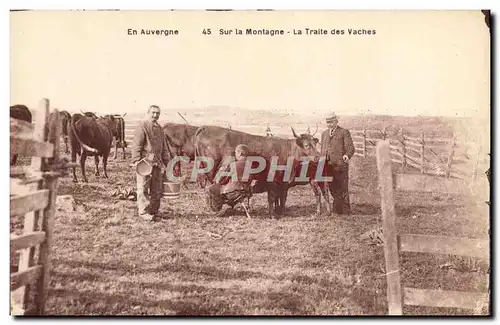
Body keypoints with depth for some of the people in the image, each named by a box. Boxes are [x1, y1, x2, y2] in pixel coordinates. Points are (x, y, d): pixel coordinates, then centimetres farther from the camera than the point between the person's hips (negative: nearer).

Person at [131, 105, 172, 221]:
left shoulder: (159, 128, 17)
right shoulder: (142, 126, -6)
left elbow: (164, 147, 23)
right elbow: (136, 145, -11)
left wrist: (167, 161, 19)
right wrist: (137, 161, -17)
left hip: (157, 162, 8)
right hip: (145, 161, -7)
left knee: (157, 189, 11)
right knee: (143, 188, -2)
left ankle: (153, 210, 22)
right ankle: (143, 212, 5)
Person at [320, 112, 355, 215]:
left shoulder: (344, 132, 0)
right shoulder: (324, 134, 19)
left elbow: (350, 148, -6)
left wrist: (347, 156, -26)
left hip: (340, 165, -6)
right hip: (328, 166, 6)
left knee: (343, 189, -1)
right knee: (332, 189, 11)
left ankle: (345, 211, 8)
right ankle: (337, 209, 22)